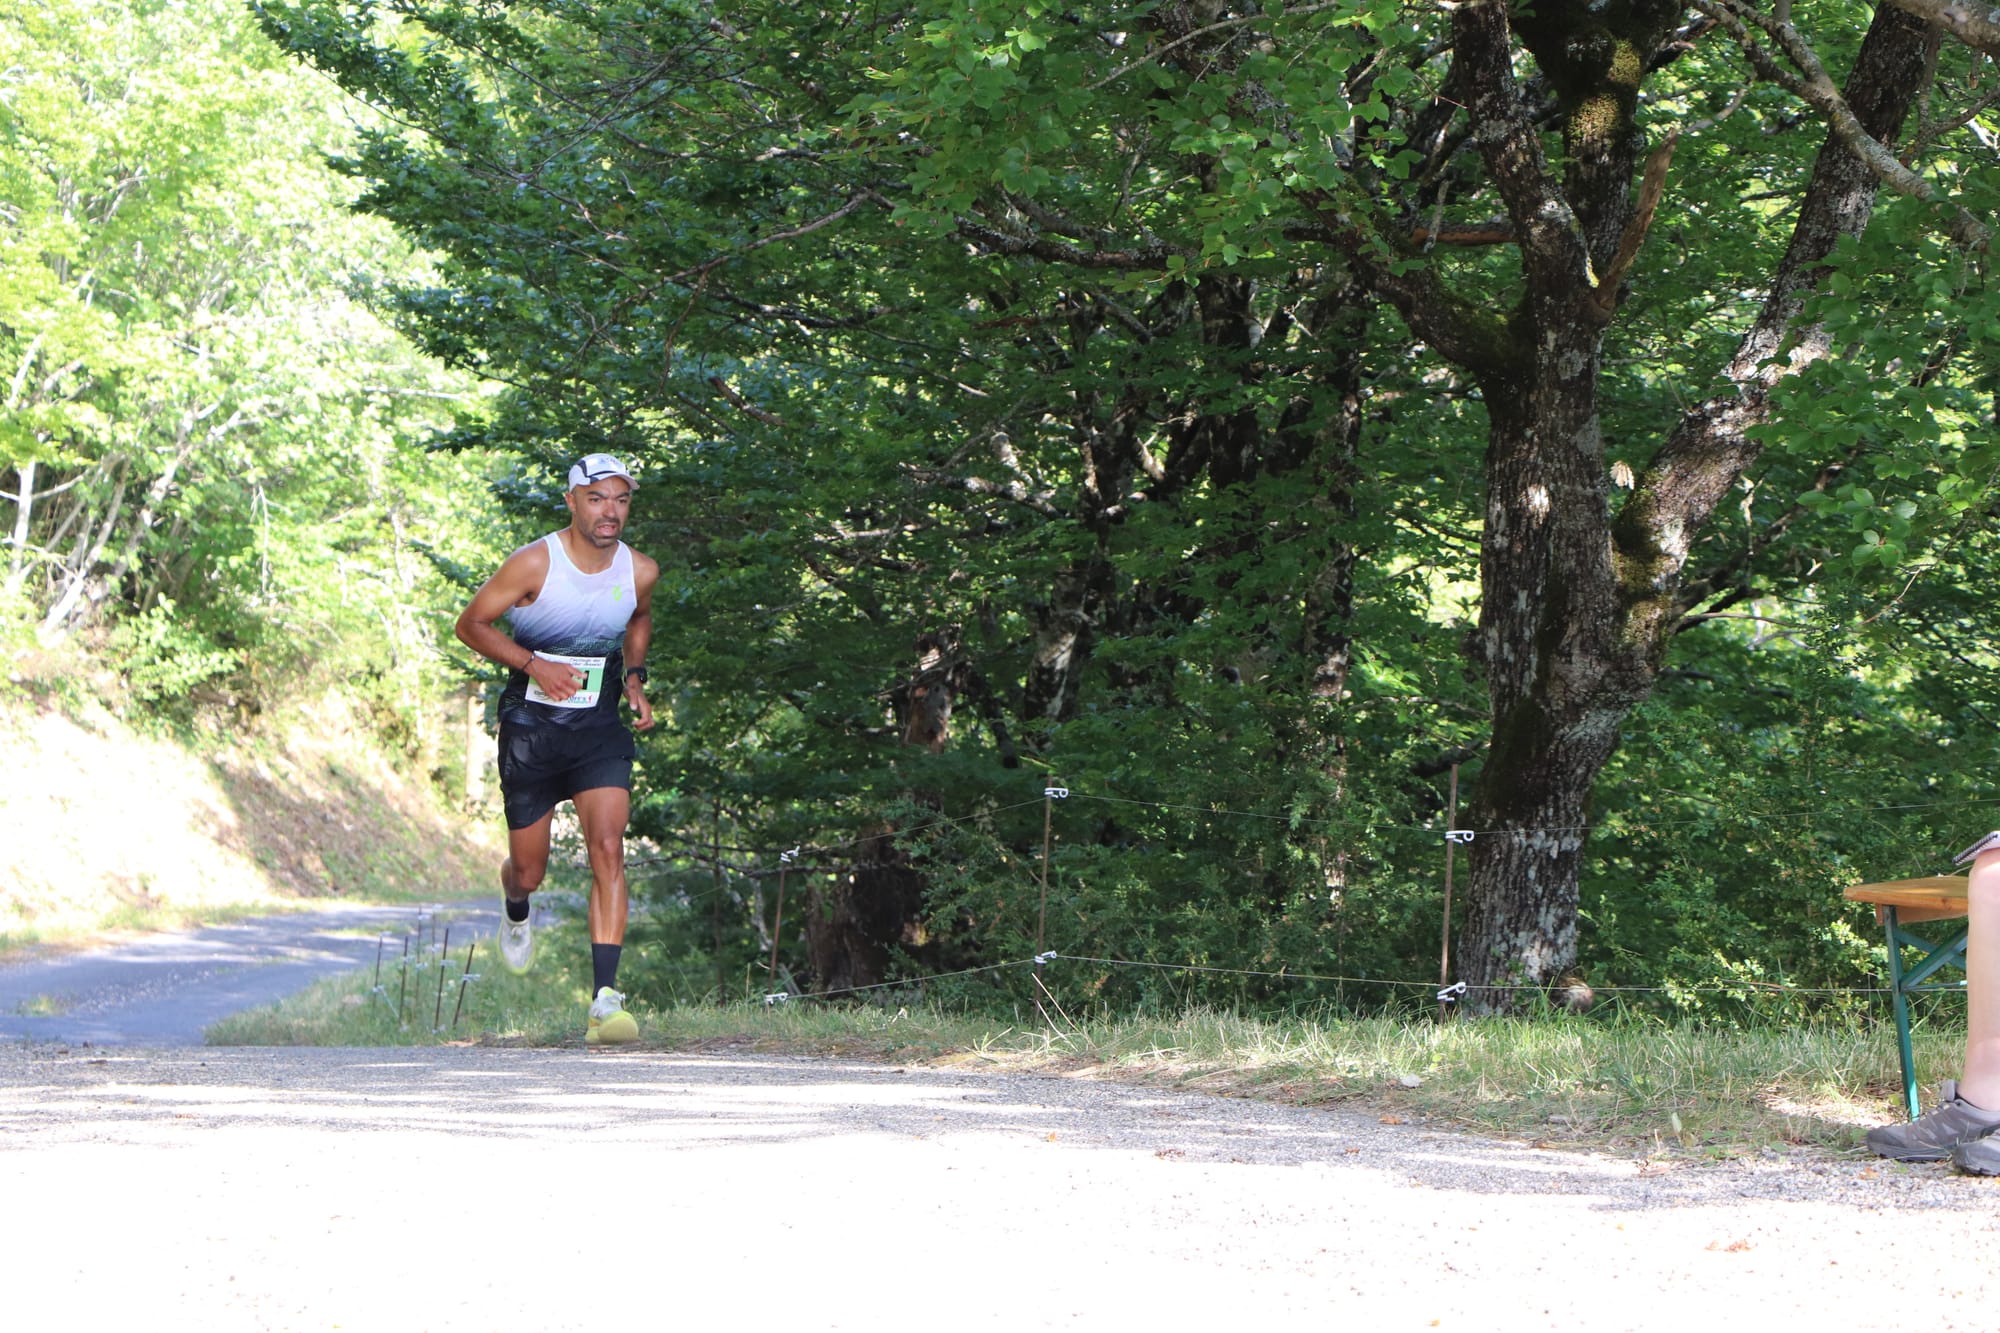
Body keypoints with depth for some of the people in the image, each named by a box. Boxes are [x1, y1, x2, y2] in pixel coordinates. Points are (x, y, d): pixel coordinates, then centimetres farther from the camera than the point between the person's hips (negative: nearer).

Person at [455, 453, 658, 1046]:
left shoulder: (640, 571, -2)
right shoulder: (534, 563, -13)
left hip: (600, 729, 2)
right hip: (531, 727, -2)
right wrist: (534, 664, -19)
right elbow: (470, 624, -5)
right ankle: (515, 910, 49)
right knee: (529, 871, 8)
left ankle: (604, 1000, -22)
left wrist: (634, 679, 5)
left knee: (608, 848, -19)